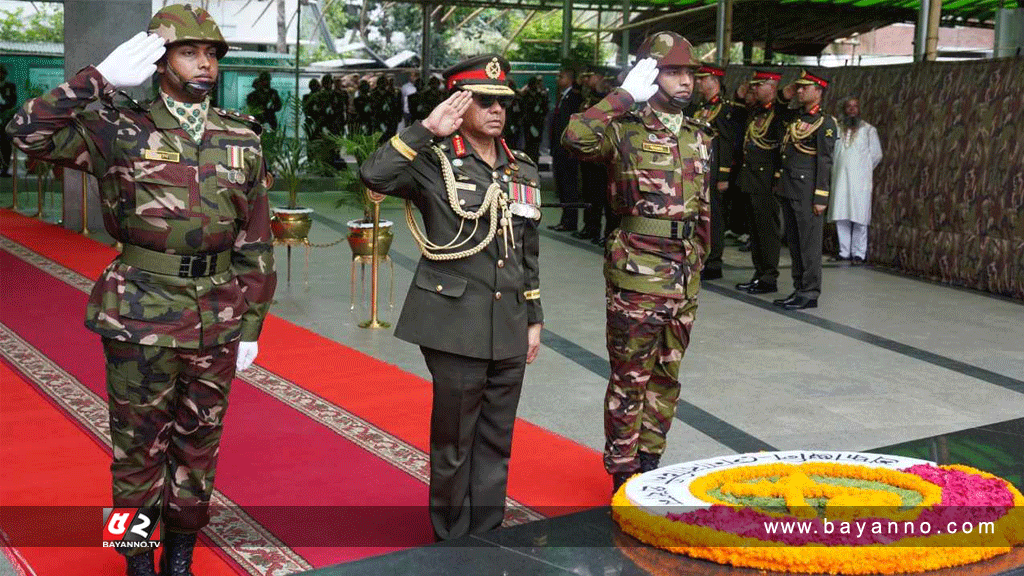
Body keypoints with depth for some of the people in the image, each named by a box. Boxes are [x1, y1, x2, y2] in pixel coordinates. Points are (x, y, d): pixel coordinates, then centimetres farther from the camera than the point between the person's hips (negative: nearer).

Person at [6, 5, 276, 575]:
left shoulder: (243, 141, 3)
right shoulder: (121, 131, -3)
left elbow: (256, 244, 5)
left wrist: (251, 327, 4)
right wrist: (102, 78, -19)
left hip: (216, 322, 3)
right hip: (141, 320, -2)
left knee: (198, 443, 14)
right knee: (139, 444, 10)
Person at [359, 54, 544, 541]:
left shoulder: (523, 172, 12)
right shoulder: (435, 162, -5)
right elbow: (374, 175, -25)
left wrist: (534, 318, 16)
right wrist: (427, 130, -22)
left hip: (509, 331, 6)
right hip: (456, 328, -5)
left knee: (496, 443, 13)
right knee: (453, 443, 5)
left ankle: (488, 537, 27)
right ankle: (451, 540, 22)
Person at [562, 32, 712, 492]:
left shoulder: (698, 138, 12)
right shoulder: (625, 131, -8)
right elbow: (576, 138, -30)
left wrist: (698, 261, 18)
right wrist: (625, 96, -22)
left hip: (685, 278, 6)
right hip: (637, 276, -6)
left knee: (667, 376, 15)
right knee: (630, 379, 2)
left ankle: (650, 462, 29)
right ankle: (623, 473, 15)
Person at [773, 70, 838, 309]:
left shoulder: (825, 123, -7)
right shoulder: (796, 119, 16)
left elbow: (825, 162, -12)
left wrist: (820, 197, -16)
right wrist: (781, 186, 15)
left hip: (807, 191, -8)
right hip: (789, 189, 8)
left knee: (809, 242, -4)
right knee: (793, 242, 11)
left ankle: (810, 292, 1)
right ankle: (799, 289, 18)